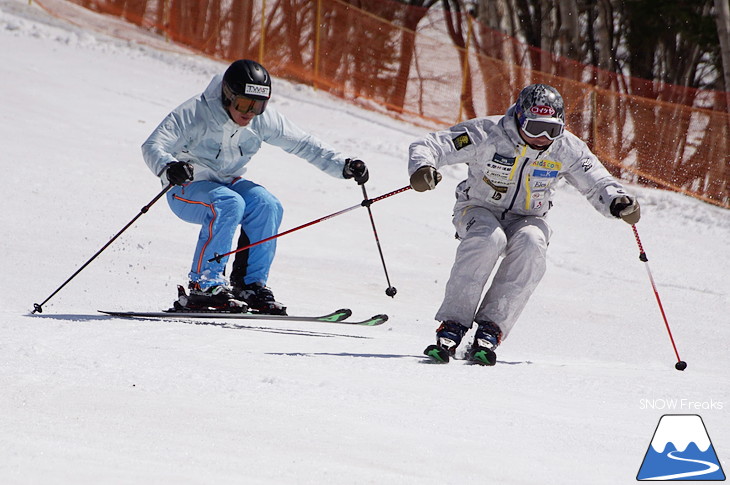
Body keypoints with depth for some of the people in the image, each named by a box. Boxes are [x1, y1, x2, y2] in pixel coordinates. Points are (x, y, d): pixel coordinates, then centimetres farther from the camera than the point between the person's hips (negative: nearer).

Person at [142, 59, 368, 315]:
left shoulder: (263, 119, -9)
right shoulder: (195, 112, -23)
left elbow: (303, 144, -1)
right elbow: (153, 146, -29)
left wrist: (343, 166, -12)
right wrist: (169, 168, -51)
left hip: (229, 184, 5)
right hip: (187, 189, -5)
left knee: (268, 206, -23)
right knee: (229, 204, -34)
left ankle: (251, 285, -12)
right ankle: (204, 286, -29)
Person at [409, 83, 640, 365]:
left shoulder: (567, 149, -11)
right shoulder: (486, 135, -20)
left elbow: (598, 184, -3)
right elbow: (426, 146, -21)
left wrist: (618, 203, -26)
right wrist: (422, 168, -45)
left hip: (528, 220, 2)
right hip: (479, 211, -2)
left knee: (531, 244, -33)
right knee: (489, 238, -37)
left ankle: (490, 329, -33)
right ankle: (452, 325, -32)